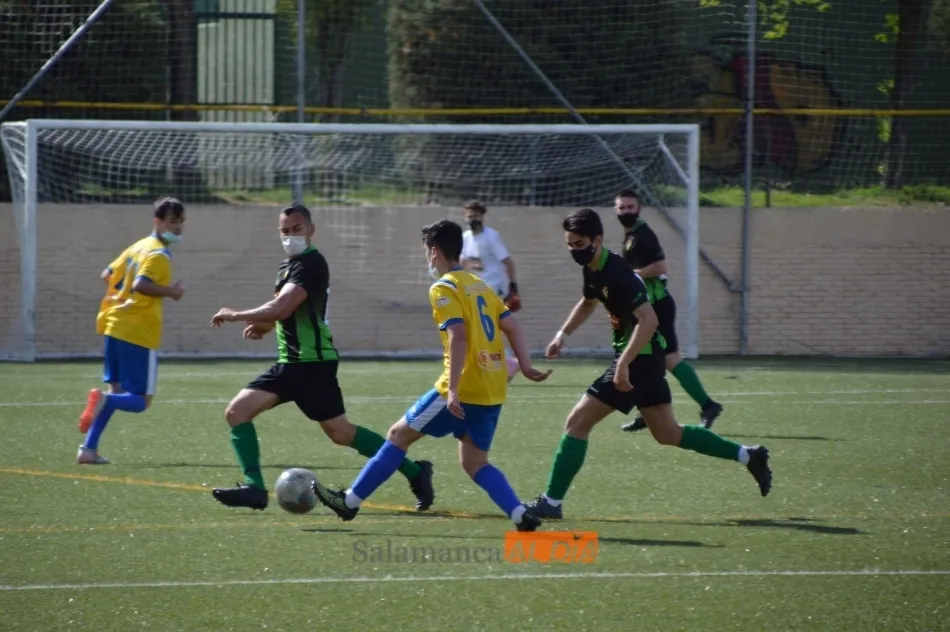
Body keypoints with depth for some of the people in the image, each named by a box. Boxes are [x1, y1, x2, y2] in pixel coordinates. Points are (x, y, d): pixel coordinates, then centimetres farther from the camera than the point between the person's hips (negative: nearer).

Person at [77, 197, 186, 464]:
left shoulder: (139, 246, 15)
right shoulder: (158, 254, -12)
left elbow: (107, 275, 22)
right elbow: (141, 284, -26)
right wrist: (170, 291, -17)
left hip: (115, 327, 9)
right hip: (139, 334, -9)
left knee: (117, 391, 16)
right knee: (140, 401, -3)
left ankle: (88, 449, 9)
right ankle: (104, 400, -31)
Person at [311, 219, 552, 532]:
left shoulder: (444, 288, -8)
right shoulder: (480, 286, 17)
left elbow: (458, 336, -20)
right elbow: (512, 327, 11)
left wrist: (452, 390, -24)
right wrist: (526, 367, 7)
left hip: (465, 389, -7)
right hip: (493, 392, 7)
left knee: (400, 434, 6)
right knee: (474, 463, 14)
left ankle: (351, 501, 11)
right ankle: (521, 514, -6)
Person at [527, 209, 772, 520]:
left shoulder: (616, 274, -24)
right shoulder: (593, 269, 6)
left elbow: (648, 320, -32)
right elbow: (588, 303, 28)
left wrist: (623, 365, -35)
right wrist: (562, 335, 17)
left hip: (640, 359, -10)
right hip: (647, 359, 10)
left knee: (577, 422, -9)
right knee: (668, 433, 18)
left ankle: (551, 502, -5)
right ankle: (748, 456, 24)